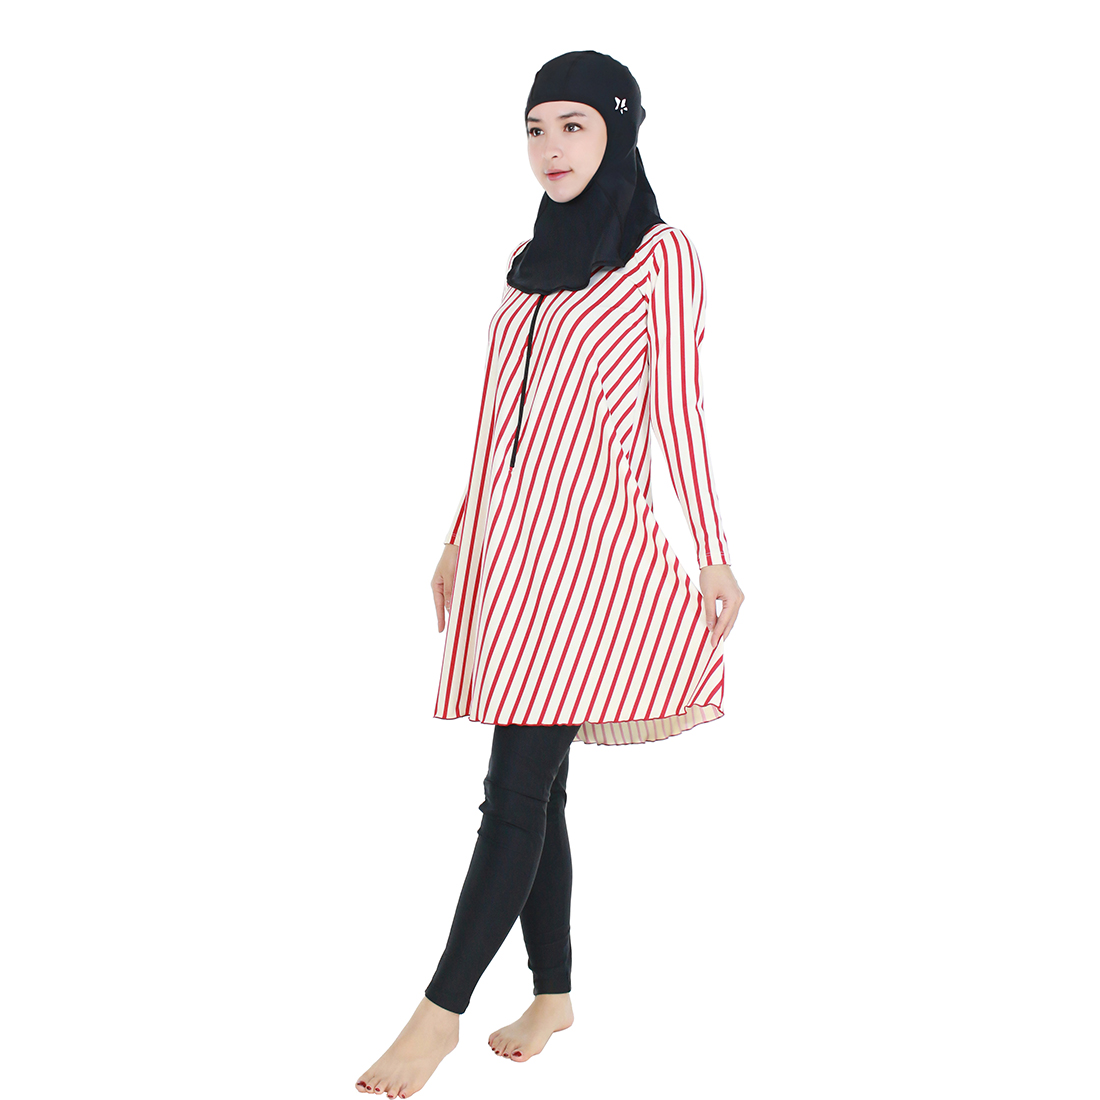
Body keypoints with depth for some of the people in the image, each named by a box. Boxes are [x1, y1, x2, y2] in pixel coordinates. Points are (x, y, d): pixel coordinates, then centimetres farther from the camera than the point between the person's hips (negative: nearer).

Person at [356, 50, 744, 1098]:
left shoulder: (660, 254, -2)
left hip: (585, 541, -7)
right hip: (507, 539, 7)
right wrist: (461, 536, 20)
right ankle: (554, 992, 21)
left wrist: (713, 555, -6)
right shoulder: (527, 258, 16)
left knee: (516, 788, -8)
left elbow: (679, 410, -4)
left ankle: (440, 1012, -4)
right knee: (533, 787, 9)